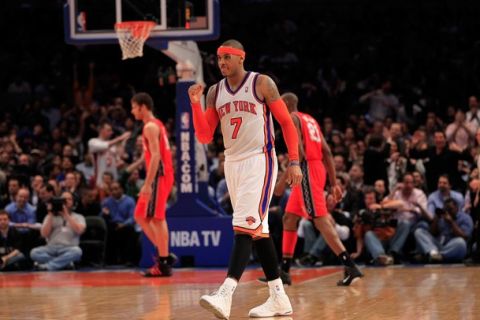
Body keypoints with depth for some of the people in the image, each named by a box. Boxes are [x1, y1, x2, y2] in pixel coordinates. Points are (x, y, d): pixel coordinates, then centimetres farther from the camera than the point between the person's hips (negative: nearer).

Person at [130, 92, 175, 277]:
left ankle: (164, 263, -5)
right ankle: (164, 254, 11)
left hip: (159, 176, -10)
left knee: (157, 218, -7)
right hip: (162, 176, 10)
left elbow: (156, 156, -21)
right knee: (140, 216, 12)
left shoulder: (150, 126, -12)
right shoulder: (157, 125, 19)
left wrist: (148, 184, -24)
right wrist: (149, 183, 24)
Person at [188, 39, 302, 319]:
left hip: (259, 161, -7)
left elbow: (286, 122, -4)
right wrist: (195, 104, -7)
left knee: (246, 225, -18)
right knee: (258, 229, 10)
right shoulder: (215, 92, 10)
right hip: (232, 163, 7)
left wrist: (294, 162, -10)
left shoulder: (262, 84, -5)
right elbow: (205, 137, 6)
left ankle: (226, 295, -31)